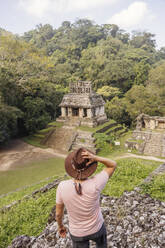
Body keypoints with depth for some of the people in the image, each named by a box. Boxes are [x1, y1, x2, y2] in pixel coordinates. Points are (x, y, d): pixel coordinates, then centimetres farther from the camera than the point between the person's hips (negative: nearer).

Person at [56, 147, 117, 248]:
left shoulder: (62, 186, -32)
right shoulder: (95, 184, -36)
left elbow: (58, 213, -15)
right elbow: (113, 165, -22)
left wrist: (60, 226, 7)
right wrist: (95, 157, -41)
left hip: (77, 232, 1)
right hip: (96, 227, 0)